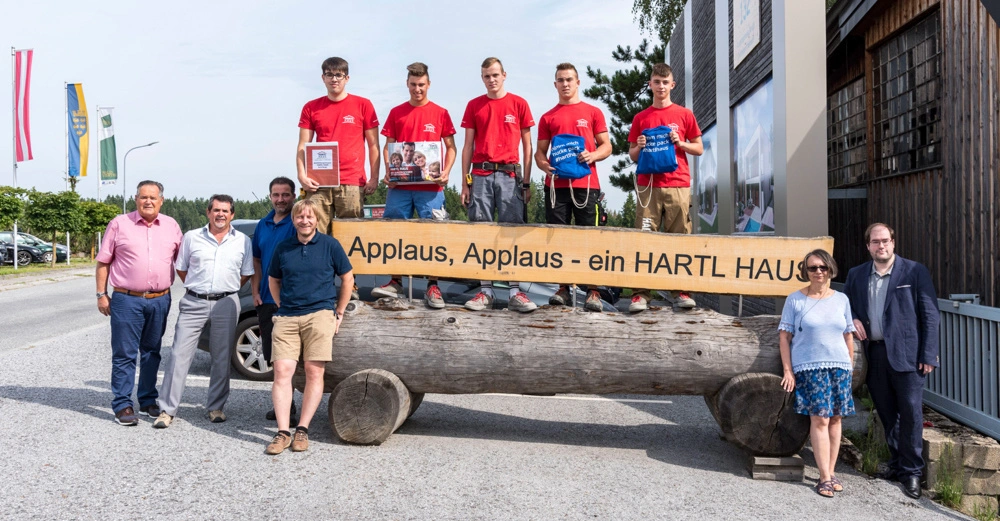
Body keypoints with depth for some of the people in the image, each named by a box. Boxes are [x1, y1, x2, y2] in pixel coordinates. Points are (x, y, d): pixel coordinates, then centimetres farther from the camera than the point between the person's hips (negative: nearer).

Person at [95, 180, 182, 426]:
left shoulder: (172, 227, 9)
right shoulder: (119, 224, 0)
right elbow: (103, 262, 3)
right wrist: (101, 294, -2)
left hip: (160, 300, 3)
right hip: (127, 300, -3)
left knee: (151, 353, 13)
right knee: (124, 355, -1)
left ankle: (148, 401, 23)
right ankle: (123, 405, 6)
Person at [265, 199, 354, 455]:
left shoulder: (330, 245, 3)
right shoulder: (283, 248, 11)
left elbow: (347, 279, 10)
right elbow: (273, 280, 25)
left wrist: (339, 313, 8)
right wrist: (282, 307, 14)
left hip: (319, 315, -2)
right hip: (286, 317, 2)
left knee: (314, 373, -4)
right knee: (282, 371, -7)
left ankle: (302, 430, 4)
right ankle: (283, 432, -4)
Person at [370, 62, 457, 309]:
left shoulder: (440, 113, 6)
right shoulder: (396, 113, 10)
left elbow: (451, 147, 7)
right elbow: (388, 147, 12)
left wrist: (446, 171, -10)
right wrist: (388, 172, -4)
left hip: (431, 186, -2)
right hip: (400, 186, 2)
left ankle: (432, 287, 6)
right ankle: (396, 283, 15)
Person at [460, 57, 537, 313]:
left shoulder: (519, 104, 7)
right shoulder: (474, 106, 11)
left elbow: (527, 145, 8)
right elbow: (468, 146, 11)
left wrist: (527, 182, 2)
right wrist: (465, 182, 5)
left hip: (509, 174, -1)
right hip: (480, 175, 1)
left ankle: (515, 292, -1)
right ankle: (485, 291, 5)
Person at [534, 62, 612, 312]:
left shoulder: (593, 112, 11)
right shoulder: (548, 118, 15)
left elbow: (606, 146, 9)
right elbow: (540, 151, 14)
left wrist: (592, 155, -13)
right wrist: (544, 165, -9)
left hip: (586, 183, -2)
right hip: (556, 184, 2)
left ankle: (592, 291, 0)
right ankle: (563, 289, 9)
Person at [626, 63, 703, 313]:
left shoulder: (684, 114, 11)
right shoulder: (640, 118, 14)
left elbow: (699, 149, 12)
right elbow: (632, 155, 16)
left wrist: (681, 143, -5)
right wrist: (639, 147, -5)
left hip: (678, 185, 0)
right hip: (647, 185, 1)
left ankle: (681, 291, 5)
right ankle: (641, 293, -7)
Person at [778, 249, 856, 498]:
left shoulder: (841, 299, 9)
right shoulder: (795, 300, 0)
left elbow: (848, 336, 14)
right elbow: (784, 336, -1)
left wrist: (850, 366, 9)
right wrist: (788, 370, -6)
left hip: (840, 366, 3)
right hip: (809, 367, -3)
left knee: (835, 419, 4)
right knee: (820, 419, -9)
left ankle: (830, 472, 14)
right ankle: (825, 477, -4)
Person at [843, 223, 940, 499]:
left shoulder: (915, 271, -1)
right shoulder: (856, 275, 10)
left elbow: (930, 315, -3)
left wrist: (928, 356, -8)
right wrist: (853, 320, 0)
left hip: (906, 354, -4)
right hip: (874, 354, 4)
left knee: (910, 412, -3)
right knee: (886, 413, 10)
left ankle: (912, 471, 8)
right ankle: (896, 463, 24)